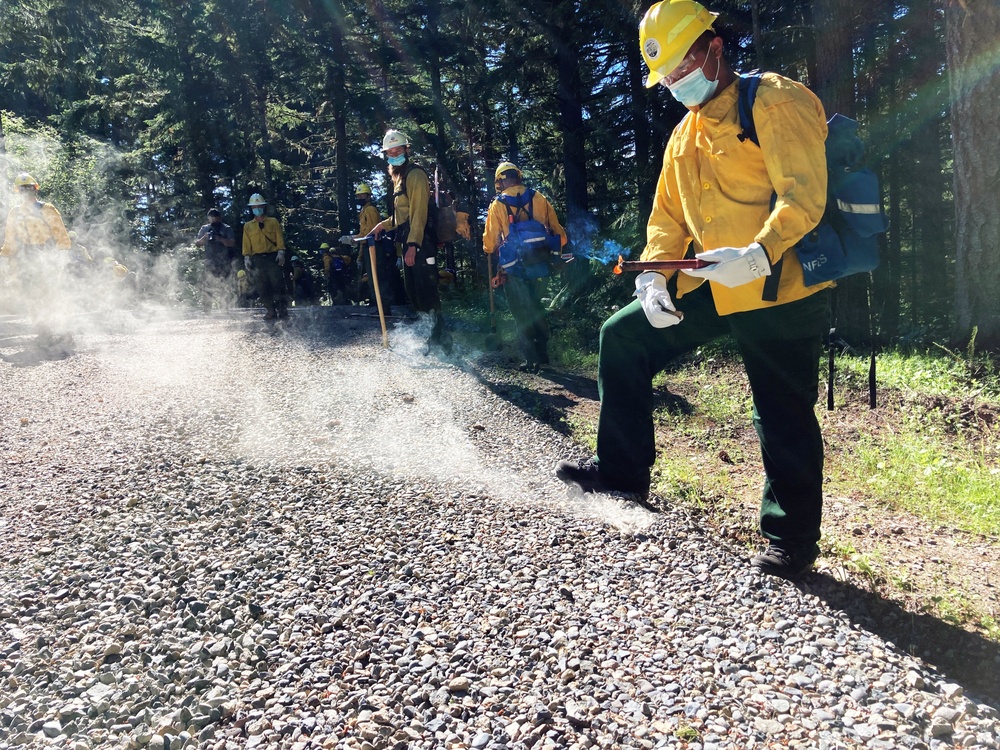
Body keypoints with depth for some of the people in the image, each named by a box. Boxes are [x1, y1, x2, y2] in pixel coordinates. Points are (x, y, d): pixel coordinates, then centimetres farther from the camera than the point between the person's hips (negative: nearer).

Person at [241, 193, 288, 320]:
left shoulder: (273, 222, 11)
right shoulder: (248, 226, 16)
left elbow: (280, 238, 5)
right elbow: (246, 244, 12)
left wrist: (281, 252, -8)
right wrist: (247, 257, 1)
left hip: (273, 257, -2)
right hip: (257, 259, 2)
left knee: (277, 284, -8)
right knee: (262, 287, -2)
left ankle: (282, 309, -3)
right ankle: (270, 311, 3)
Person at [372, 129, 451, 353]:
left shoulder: (415, 174, -9)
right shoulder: (399, 176, 21)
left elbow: (419, 212, -19)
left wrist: (413, 244, -25)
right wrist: (384, 224, 20)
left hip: (420, 243, -10)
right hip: (408, 243, 10)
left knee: (426, 292, -10)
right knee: (413, 292, 12)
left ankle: (441, 339, -3)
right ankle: (435, 335, 20)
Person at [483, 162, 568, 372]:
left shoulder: (498, 205, -3)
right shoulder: (539, 199, 2)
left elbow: (490, 241, -1)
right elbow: (558, 232, 3)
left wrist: (491, 251, 21)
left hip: (514, 268, -3)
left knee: (522, 314, 8)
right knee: (536, 307, 22)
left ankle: (531, 360, 7)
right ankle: (542, 353, 24)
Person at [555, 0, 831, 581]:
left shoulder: (777, 102, -8)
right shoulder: (685, 135, 17)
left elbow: (803, 195, -19)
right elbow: (667, 216, 16)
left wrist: (756, 255, -35)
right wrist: (652, 277, -1)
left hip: (780, 290, -7)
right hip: (710, 289, 8)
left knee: (785, 421, 0)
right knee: (623, 338, 6)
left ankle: (791, 542, 18)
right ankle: (622, 471, 16)